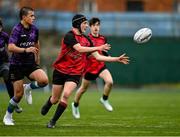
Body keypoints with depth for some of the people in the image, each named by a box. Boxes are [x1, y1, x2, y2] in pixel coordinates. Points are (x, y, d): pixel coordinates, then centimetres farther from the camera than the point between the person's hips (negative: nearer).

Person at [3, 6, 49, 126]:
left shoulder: (34, 29, 4)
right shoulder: (17, 29, -14)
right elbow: (10, 47, -26)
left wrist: (37, 59, 26)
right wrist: (26, 50, -36)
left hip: (30, 64, 5)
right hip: (17, 65, -5)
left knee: (44, 80, -21)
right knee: (19, 94, -4)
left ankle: (29, 87, 12)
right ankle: (8, 117, 19)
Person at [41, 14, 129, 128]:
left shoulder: (87, 40, 5)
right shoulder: (69, 36, -14)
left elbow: (98, 57, 8)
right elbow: (80, 49, -29)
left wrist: (117, 59, 4)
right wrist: (98, 48, -30)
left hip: (75, 73, 3)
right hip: (60, 70, -3)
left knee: (66, 95, -21)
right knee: (55, 99, 9)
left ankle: (53, 121, -10)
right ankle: (47, 106, 47)